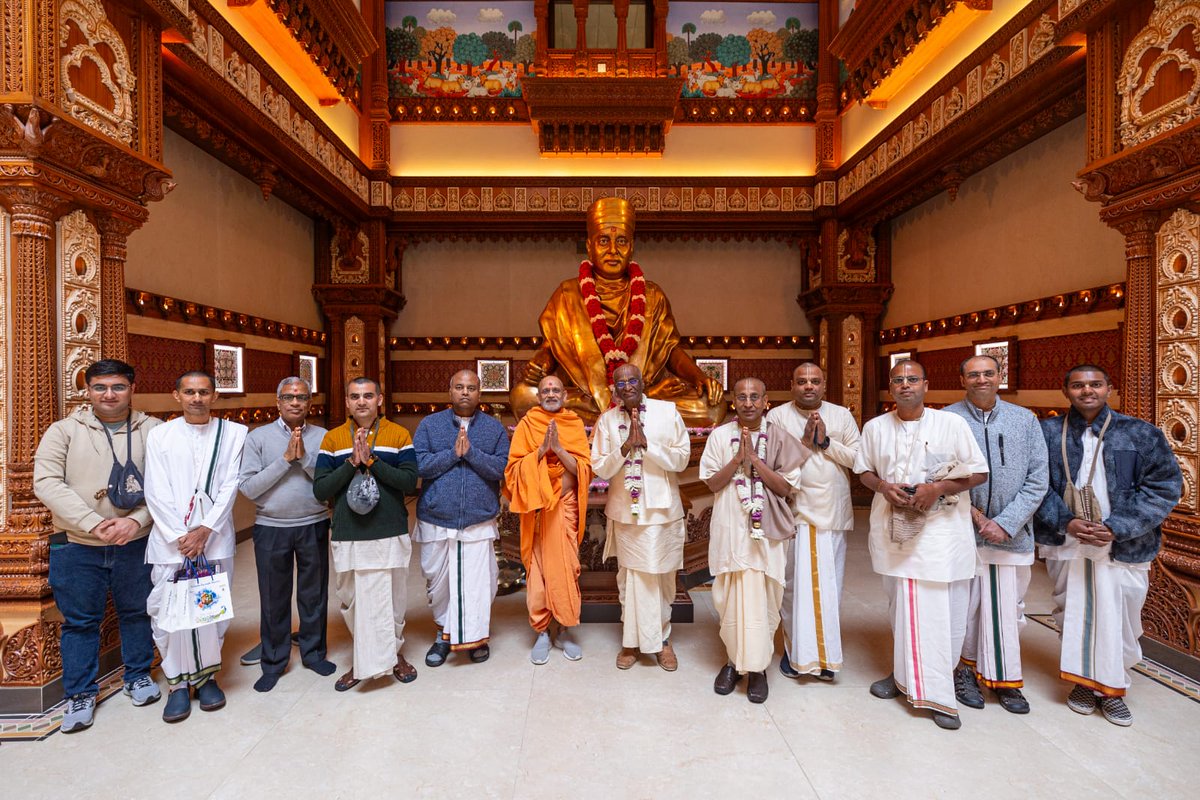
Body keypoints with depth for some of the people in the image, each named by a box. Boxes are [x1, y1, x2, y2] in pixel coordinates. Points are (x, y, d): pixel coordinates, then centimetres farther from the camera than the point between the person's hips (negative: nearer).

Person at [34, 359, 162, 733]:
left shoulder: (152, 431, -2)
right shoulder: (64, 430, -1)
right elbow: (47, 482, -9)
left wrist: (137, 520, -19)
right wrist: (93, 523, -19)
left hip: (135, 543, 0)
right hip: (76, 546, 0)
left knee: (137, 612, 14)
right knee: (79, 620, 10)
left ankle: (138, 675, 33)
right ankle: (80, 693, 27)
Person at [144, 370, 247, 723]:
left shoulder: (234, 433, 3)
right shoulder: (160, 435, 5)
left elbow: (230, 486, -1)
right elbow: (155, 493, 0)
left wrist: (205, 530, -9)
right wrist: (179, 536, -7)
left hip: (215, 537, 0)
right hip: (170, 539, 0)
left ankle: (207, 675, 21)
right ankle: (179, 683, 15)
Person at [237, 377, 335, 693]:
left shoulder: (322, 437, 0)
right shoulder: (258, 437, -3)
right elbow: (248, 488, -10)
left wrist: (305, 457, -19)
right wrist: (285, 459, -17)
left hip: (314, 526, 1)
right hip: (271, 528, -1)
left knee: (315, 594, 13)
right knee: (273, 599, 12)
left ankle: (313, 652, 32)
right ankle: (273, 661, 29)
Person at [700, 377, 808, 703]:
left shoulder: (779, 437, -1)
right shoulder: (720, 435, 1)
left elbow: (786, 487, -4)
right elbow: (712, 483, 0)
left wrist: (754, 459, -15)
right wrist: (738, 458, -14)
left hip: (766, 530, -1)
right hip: (729, 527, 1)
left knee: (762, 598, 2)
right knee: (729, 596, 8)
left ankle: (757, 667, 19)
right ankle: (734, 660, 27)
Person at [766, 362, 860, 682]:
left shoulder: (842, 415, 7)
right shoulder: (777, 416, 0)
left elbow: (859, 458, 0)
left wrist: (826, 442, -11)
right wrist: (804, 442, -14)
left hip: (833, 515, 2)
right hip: (793, 513, -2)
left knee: (830, 584, 7)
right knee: (794, 583, 5)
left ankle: (826, 653, 22)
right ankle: (793, 650, 21)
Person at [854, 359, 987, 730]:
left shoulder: (951, 423, -4)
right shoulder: (875, 427, 5)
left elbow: (979, 473, -2)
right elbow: (864, 470, 12)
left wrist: (937, 489, -16)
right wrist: (883, 486, -9)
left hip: (940, 529, -3)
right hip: (893, 529, 3)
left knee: (940, 612, -3)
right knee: (899, 608, 15)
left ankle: (937, 692, 11)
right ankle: (904, 674, 32)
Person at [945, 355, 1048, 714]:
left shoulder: (1025, 420, 3)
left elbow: (1037, 480, 0)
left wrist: (1005, 523, -9)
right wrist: (975, 515, -11)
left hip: (1012, 534, 2)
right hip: (963, 533, -2)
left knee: (1008, 609, 11)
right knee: (964, 605, 5)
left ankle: (1006, 680, 29)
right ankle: (966, 669, 27)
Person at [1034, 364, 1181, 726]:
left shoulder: (1140, 434, -1)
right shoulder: (1048, 433, -1)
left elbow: (1165, 484, -4)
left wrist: (1117, 527, -13)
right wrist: (1066, 522, -14)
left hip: (1123, 547, 0)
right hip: (1066, 545, 0)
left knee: (1118, 618, 8)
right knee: (1074, 614, 10)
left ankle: (1112, 688, 27)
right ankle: (1084, 680, 29)